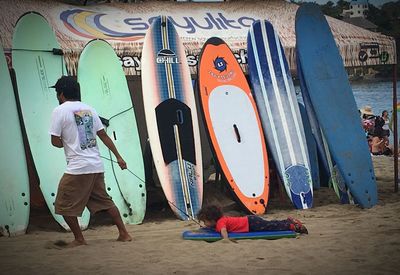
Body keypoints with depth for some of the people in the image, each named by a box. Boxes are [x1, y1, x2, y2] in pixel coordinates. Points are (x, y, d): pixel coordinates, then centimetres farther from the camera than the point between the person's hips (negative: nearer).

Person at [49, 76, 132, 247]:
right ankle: (124, 234, 17)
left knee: (64, 205, 7)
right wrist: (118, 157, 15)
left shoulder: (59, 111, -6)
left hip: (77, 168, -7)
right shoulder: (89, 109, 12)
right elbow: (104, 136, 12)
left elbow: (55, 141, -7)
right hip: (97, 166, 7)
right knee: (104, 201, 17)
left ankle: (79, 239, 10)